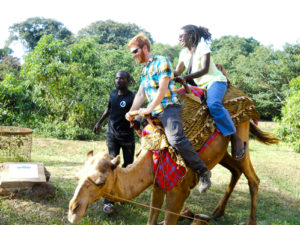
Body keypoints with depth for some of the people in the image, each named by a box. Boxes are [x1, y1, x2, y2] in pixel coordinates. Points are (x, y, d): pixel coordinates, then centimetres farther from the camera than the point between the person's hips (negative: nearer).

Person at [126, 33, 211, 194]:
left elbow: (162, 89, -13)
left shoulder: (161, 62, -3)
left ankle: (202, 171, -18)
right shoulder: (144, 70, 23)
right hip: (154, 112, 10)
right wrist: (131, 112, 5)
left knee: (176, 138, -28)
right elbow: (140, 94, 19)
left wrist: (149, 109, -17)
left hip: (168, 107, -9)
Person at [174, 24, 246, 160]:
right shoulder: (184, 53, 14)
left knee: (213, 104, -36)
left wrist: (184, 78, -30)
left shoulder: (202, 47, -8)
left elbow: (205, 70, -19)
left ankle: (236, 139, -29)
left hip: (215, 81, -8)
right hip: (200, 86, 9)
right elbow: (177, 72, 11)